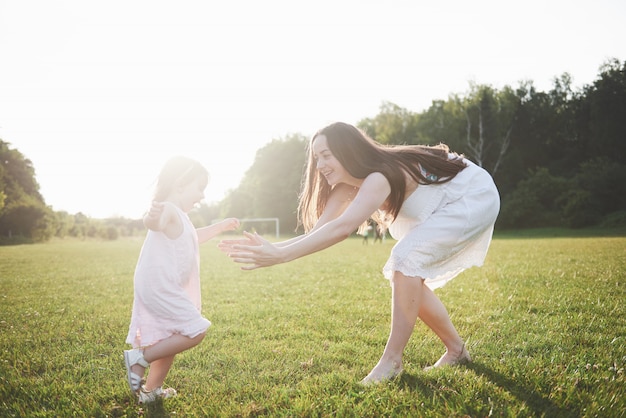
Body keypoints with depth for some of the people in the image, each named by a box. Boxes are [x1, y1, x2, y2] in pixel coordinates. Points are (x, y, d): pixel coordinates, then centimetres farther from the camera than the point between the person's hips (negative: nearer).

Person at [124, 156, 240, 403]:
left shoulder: (179, 217, 17)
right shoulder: (169, 211, -17)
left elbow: (193, 238, 38)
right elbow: (152, 223, -43)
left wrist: (220, 227, 37)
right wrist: (153, 216, -66)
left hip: (162, 290, 11)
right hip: (159, 288, -11)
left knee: (171, 341, 20)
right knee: (195, 331, -12)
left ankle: (150, 390, 31)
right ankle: (140, 357, -7)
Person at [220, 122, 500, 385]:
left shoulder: (380, 176, -35)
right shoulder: (348, 186, -7)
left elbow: (342, 227, -50)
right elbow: (318, 231, -15)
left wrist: (279, 256, -54)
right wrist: (270, 247, -30)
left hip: (475, 198, -9)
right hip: (442, 210, 9)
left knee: (407, 259, -25)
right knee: (408, 280, 1)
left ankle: (392, 360, -16)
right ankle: (456, 351, 17)